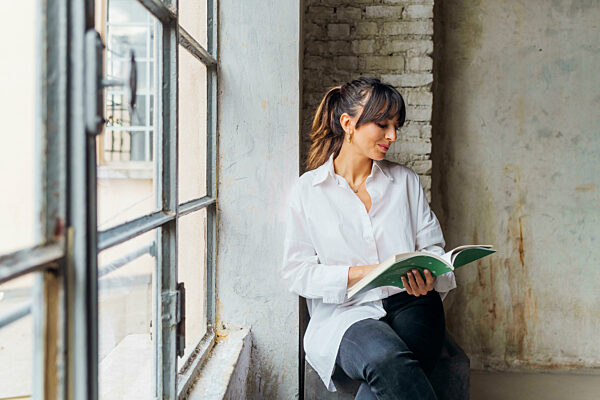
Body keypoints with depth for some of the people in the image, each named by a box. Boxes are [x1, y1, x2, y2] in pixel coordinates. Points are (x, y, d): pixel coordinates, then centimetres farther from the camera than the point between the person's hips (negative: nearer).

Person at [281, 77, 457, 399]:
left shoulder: (406, 181, 15)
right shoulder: (307, 190, 5)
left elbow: (432, 246, 15)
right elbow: (296, 271, 1)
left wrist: (428, 277, -9)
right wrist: (359, 274, -12)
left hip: (408, 304, 2)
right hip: (345, 314, -2)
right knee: (385, 358, -36)